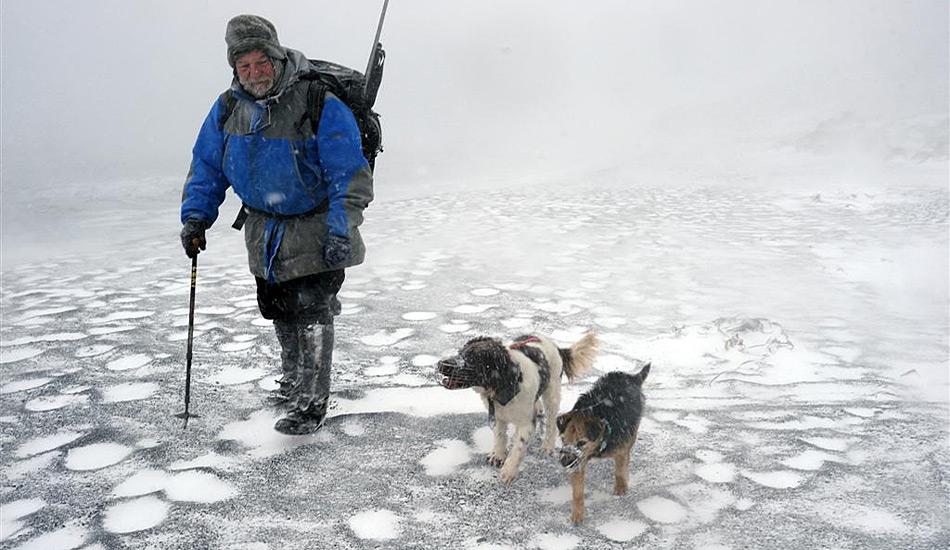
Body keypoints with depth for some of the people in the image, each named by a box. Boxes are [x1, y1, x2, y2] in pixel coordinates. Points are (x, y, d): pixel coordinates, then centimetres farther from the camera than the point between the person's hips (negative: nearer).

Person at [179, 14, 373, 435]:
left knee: (311, 314, -7)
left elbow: (349, 174, -18)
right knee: (277, 310, 18)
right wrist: (195, 216, -1)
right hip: (264, 234, 6)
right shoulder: (227, 108, -2)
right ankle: (293, 381, 39)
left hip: (314, 232, -6)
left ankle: (311, 405, 4)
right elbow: (206, 167, 9)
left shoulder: (320, 105, -19)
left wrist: (340, 230, -24)